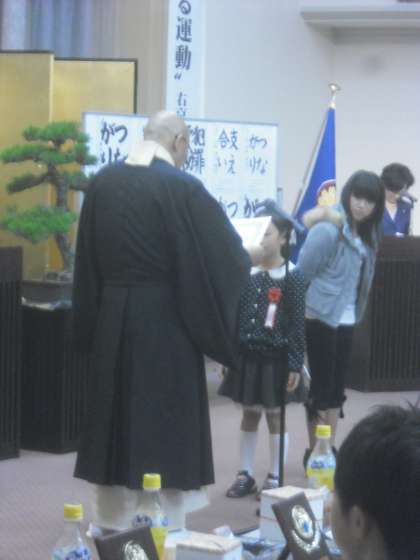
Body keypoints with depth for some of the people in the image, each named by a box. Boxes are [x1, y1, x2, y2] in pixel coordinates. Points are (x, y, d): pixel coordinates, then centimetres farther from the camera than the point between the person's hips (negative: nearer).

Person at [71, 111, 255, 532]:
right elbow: (226, 255, -8)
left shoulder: (102, 183, 3)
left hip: (111, 317, 5)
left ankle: (111, 526, 19)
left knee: (116, 419, 12)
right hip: (166, 320, -5)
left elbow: (87, 258, 8)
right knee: (167, 425, 3)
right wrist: (245, 260, 13)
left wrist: (92, 322, 16)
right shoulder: (183, 188, -14)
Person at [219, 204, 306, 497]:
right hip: (248, 355, 4)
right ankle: (245, 475, 21)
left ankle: (275, 478, 15)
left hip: (275, 358, -4)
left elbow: (298, 324, -10)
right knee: (249, 415, 12)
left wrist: (295, 364, -13)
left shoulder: (292, 278, -9)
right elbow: (234, 314, 8)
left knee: (275, 416, 5)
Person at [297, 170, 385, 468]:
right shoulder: (328, 229, -17)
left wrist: (355, 311, 1)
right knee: (321, 387, 0)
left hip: (346, 321, 7)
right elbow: (303, 272, -15)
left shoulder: (366, 234, 6)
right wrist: (311, 302, -10)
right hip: (321, 320, -7)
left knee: (337, 387, 13)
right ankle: (314, 452, 9)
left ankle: (329, 450, 23)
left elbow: (360, 280, 10)